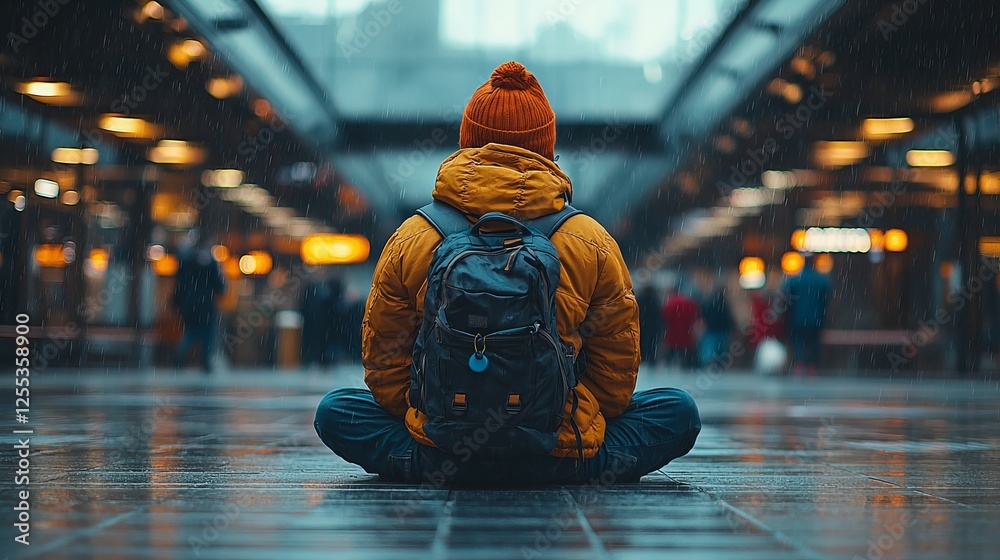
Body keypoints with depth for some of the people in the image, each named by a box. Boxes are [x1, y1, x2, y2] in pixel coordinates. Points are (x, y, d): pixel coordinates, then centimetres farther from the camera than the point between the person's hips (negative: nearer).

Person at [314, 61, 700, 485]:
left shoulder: (411, 240, -3)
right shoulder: (592, 243, -4)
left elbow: (382, 365, 4)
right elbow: (617, 373, 4)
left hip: (439, 455, 1)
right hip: (560, 462, 0)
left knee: (335, 409, 24)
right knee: (679, 410, 20)